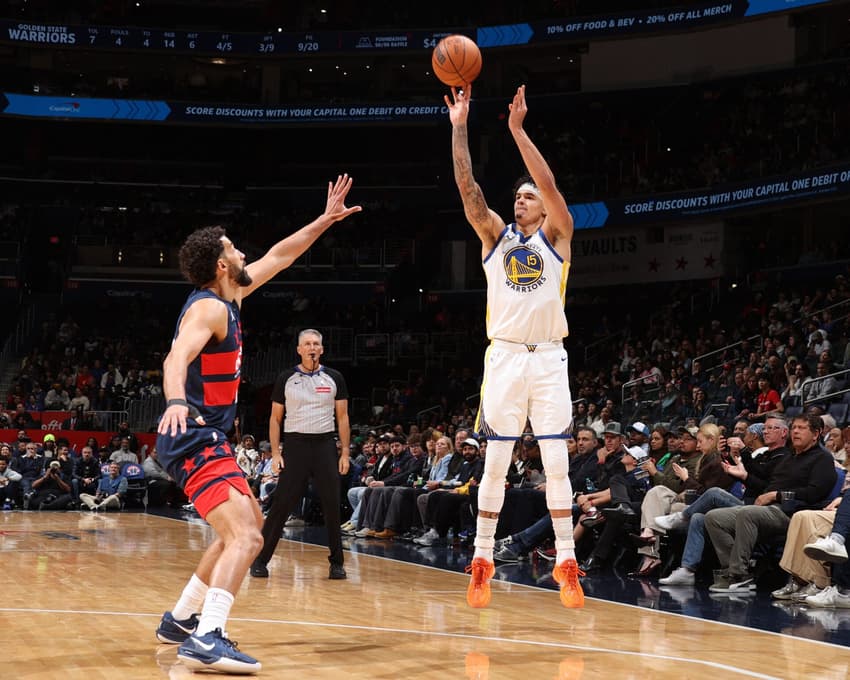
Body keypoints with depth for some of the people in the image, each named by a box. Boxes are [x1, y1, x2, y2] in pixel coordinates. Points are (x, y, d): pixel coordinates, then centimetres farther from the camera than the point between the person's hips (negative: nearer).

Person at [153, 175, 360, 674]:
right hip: (196, 439, -11)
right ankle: (206, 640, -33)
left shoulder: (228, 298, 12)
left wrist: (327, 219, 26)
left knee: (249, 525, 25)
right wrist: (176, 401, -54)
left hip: (207, 439, 11)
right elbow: (177, 358, -35)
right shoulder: (209, 308, -16)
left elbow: (279, 257, 24)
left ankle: (181, 620, 28)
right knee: (246, 537, -24)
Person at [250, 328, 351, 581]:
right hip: (295, 444, -1)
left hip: (325, 446, 1)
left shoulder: (334, 378, 6)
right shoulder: (286, 379, 4)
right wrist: (275, 453, -2)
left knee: (332, 507, -1)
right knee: (281, 505, -5)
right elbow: (275, 418, 7)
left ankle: (336, 562, 10)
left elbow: (342, 417, 8)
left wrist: (345, 453, 0)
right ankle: (260, 560, 3)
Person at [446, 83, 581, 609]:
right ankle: (482, 562, 5)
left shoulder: (556, 236, 6)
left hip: (548, 358, -1)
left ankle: (567, 564, 5)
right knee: (496, 463, 1)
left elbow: (550, 185, -11)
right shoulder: (496, 236, 11)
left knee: (557, 464, 0)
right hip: (504, 356, 1)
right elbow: (469, 190, -2)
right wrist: (460, 128, -11)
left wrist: (518, 129, -16)